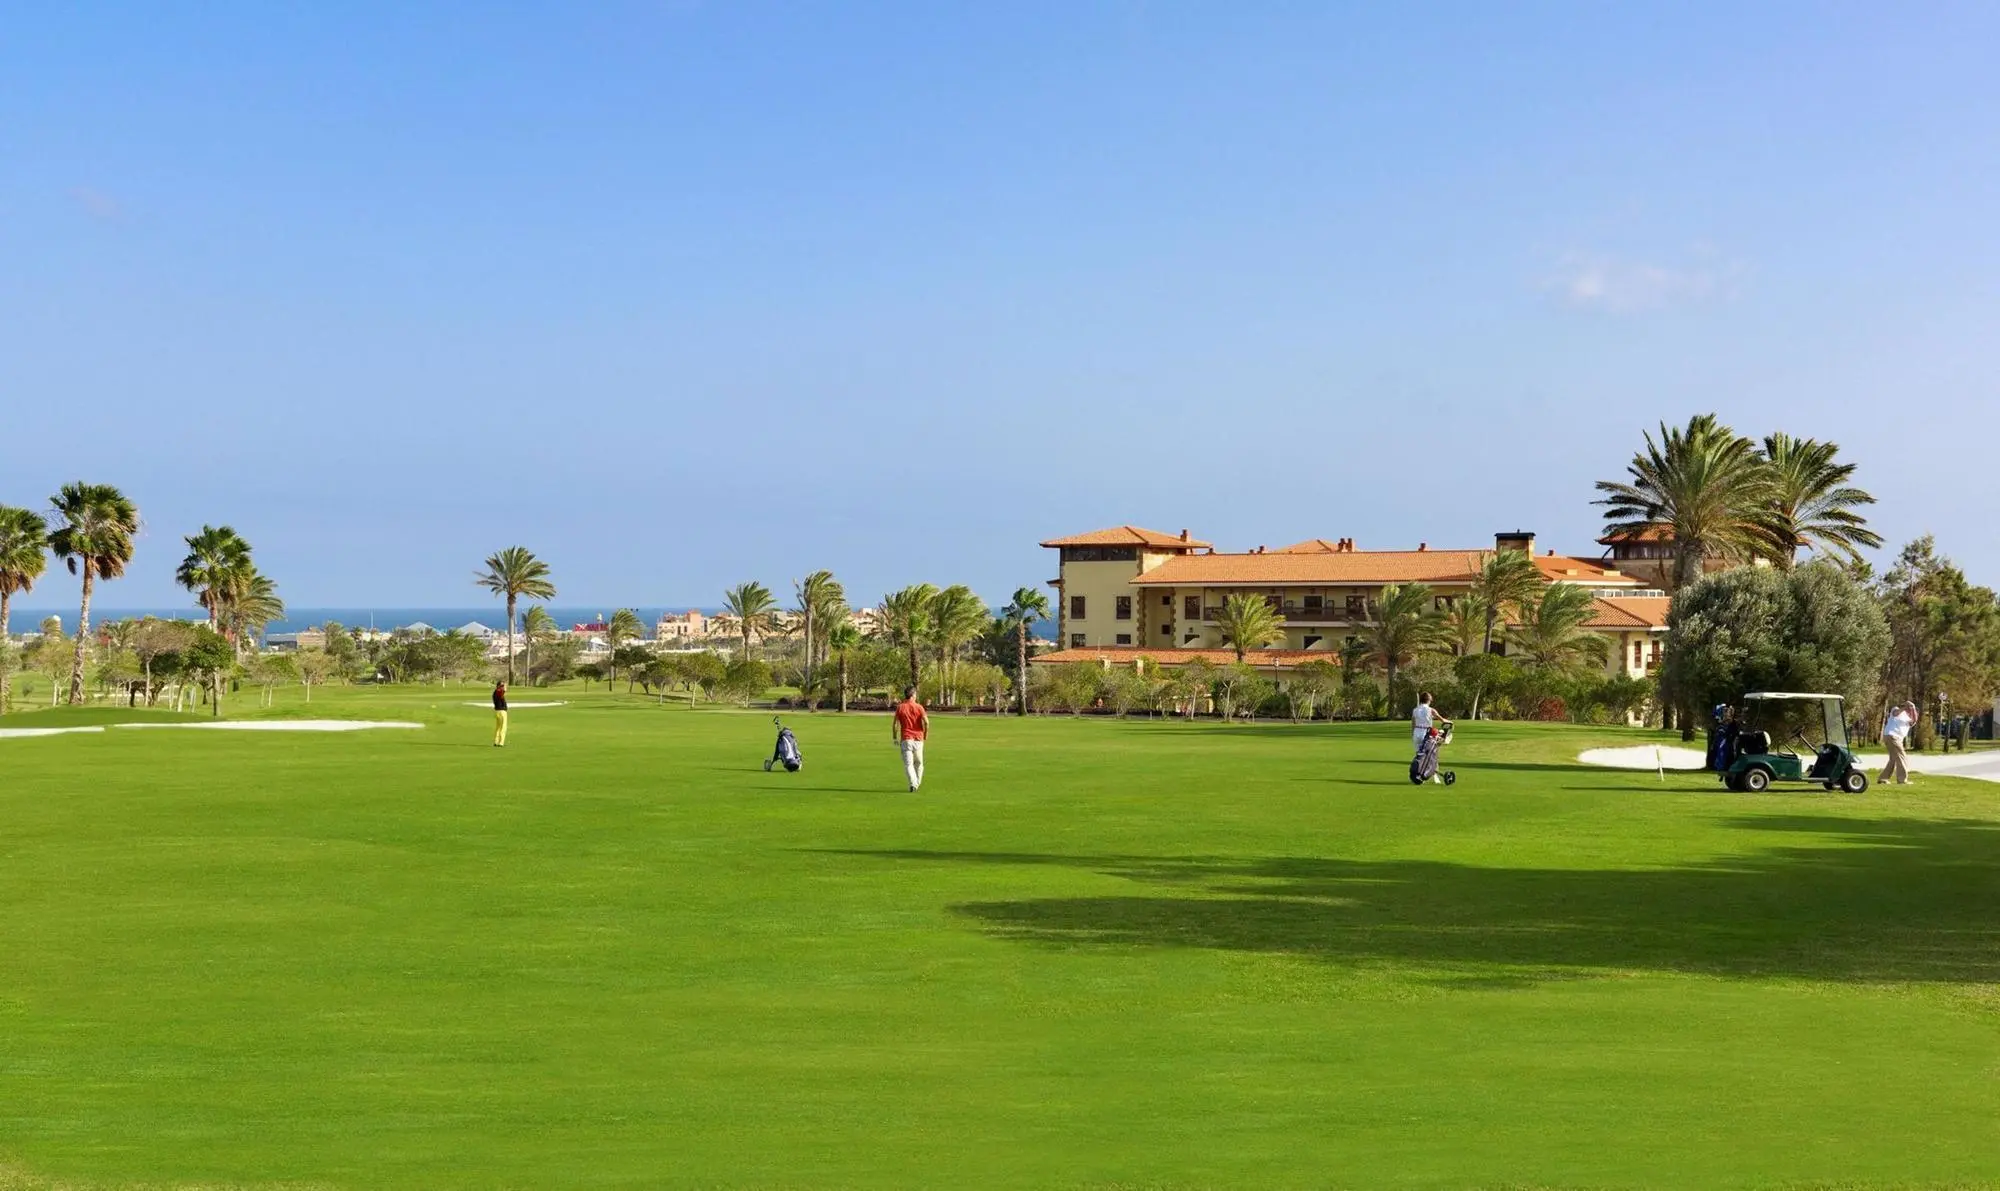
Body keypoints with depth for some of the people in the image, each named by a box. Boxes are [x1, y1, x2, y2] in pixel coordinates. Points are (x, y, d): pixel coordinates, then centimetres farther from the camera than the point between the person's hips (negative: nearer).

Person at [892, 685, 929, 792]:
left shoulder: (900, 707, 1)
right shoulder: (919, 707, -2)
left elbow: (894, 724, -1)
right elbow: (926, 722, -11)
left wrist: (895, 738, 9)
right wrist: (925, 735, 4)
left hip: (905, 739, 0)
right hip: (918, 739, 0)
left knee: (908, 763, -6)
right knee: (918, 762, 19)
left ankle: (913, 784, -23)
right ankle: (917, 783, 24)